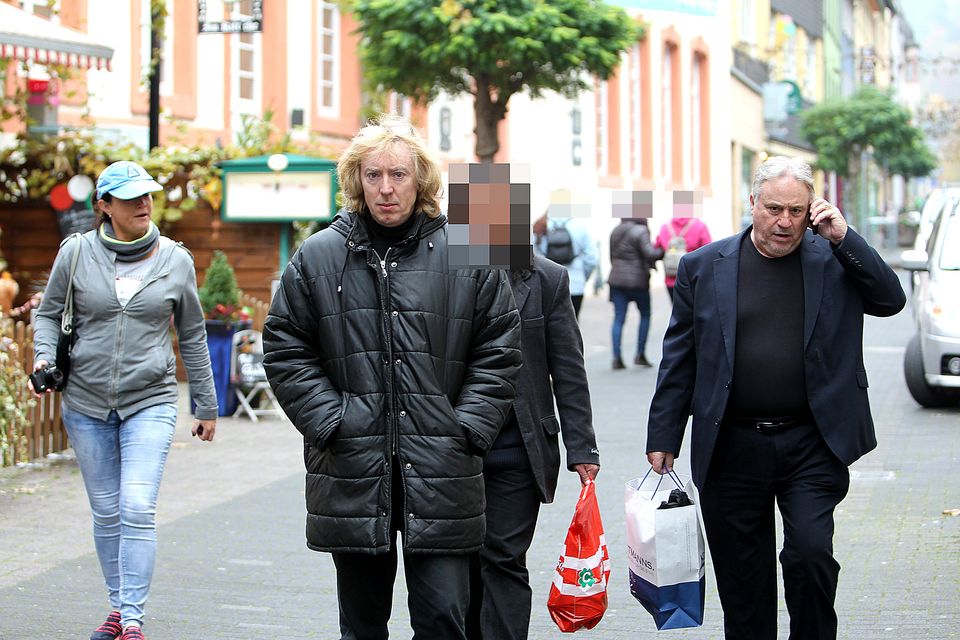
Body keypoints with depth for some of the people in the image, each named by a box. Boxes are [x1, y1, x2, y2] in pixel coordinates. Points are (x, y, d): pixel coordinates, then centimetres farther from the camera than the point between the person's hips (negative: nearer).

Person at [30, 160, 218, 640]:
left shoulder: (175, 260, 2)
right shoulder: (77, 252, 0)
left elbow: (192, 337, 11)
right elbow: (49, 313, 12)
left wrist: (206, 406, 14)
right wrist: (44, 358, -8)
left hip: (151, 402, -1)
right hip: (87, 404, 1)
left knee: (137, 510, -13)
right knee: (106, 514, 9)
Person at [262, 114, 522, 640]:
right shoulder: (319, 257, 4)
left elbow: (499, 352, 5)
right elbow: (285, 351, 5)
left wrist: (465, 429, -5)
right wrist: (331, 423, -5)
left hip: (440, 475, -1)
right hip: (352, 474, 1)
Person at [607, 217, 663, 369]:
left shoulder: (615, 231, 9)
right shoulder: (640, 231, -11)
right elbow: (649, 254, -19)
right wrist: (663, 251, -3)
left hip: (617, 279, 5)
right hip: (637, 280, -5)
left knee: (619, 318, 4)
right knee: (645, 315, 12)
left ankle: (616, 357, -3)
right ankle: (640, 354, 8)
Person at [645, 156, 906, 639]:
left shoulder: (833, 260, 3)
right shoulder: (704, 267, 4)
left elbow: (891, 300, -5)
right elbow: (678, 360, 6)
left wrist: (843, 238, -12)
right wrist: (662, 439, 3)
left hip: (811, 447, -1)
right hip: (732, 449, 1)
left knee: (811, 554, -13)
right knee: (743, 581, 8)